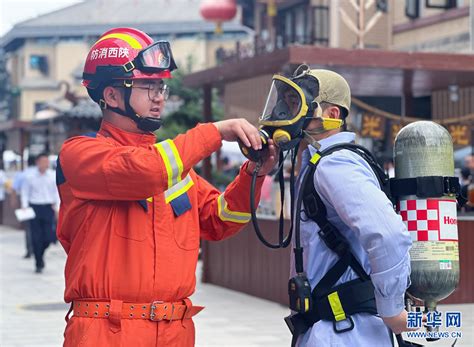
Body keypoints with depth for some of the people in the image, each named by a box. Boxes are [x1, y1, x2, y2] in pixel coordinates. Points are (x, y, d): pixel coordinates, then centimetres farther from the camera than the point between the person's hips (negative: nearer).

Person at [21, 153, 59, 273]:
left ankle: (40, 254, 28)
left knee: (48, 237, -2)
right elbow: (25, 192, 7)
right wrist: (24, 205, -3)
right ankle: (39, 264, 7)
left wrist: (57, 206, -1)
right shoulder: (29, 176, -1)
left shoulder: (53, 176, 2)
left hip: (48, 207, 1)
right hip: (34, 207, -1)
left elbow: (57, 191, 7)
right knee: (36, 237, -2)